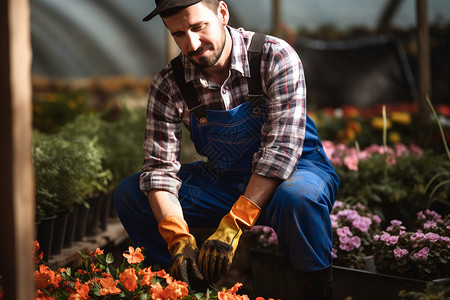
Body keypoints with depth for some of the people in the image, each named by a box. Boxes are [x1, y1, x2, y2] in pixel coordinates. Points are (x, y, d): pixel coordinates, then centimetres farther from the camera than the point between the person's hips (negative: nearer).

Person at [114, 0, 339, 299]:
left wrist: (232, 227, -35)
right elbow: (160, 165, -12)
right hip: (223, 180, 4)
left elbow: (282, 146, -28)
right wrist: (179, 237, -30)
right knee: (129, 194, -10)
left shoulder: (276, 57, -21)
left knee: (297, 197, -40)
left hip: (294, 169, -4)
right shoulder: (169, 84, -9)